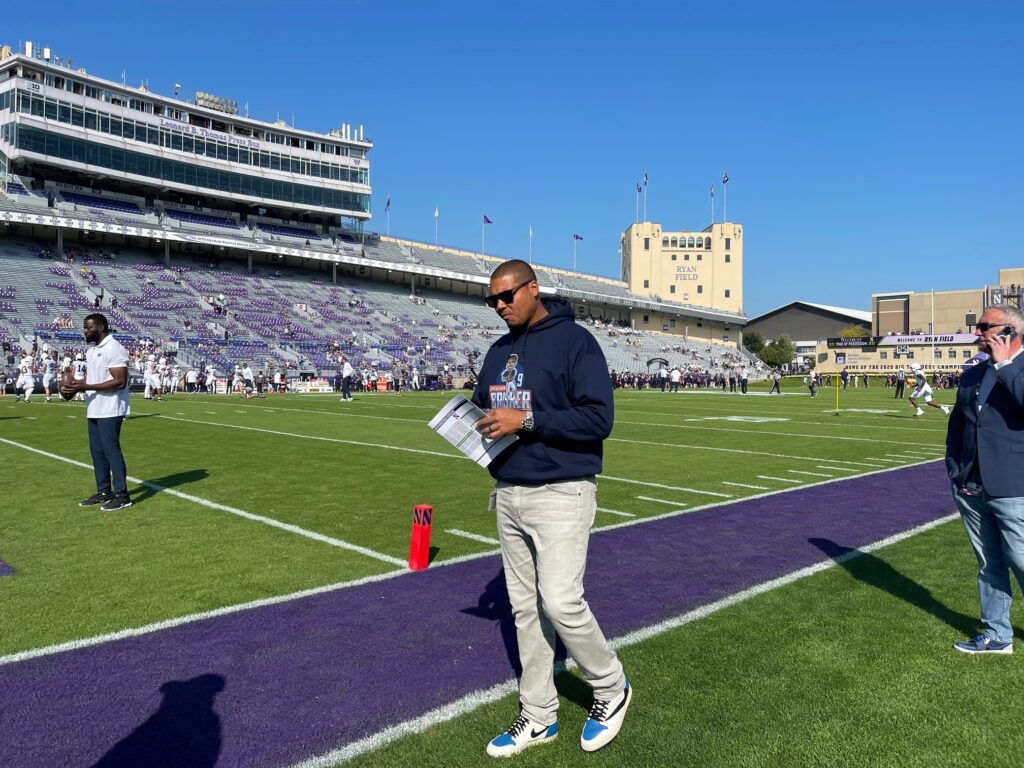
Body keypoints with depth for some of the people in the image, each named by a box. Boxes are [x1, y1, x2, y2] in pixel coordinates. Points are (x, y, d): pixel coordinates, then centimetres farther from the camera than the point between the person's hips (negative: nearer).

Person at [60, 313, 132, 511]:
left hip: (110, 410, -9)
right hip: (94, 409, 9)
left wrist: (85, 387, -23)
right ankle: (104, 492, 22)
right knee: (97, 451, 12)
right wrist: (76, 385, 2)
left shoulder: (114, 349, -16)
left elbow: (119, 382, -22)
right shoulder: (91, 350, 15)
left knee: (111, 450, -6)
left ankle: (122, 495, 0)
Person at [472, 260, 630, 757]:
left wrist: (526, 420, -23)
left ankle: (611, 688, 20)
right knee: (525, 608, 12)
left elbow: (598, 418, -19)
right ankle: (537, 717, 26)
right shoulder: (499, 351, 13)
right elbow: (481, 407, 19)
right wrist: (477, 423, -5)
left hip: (561, 495, -7)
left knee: (560, 603, -8)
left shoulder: (575, 340, -11)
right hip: (508, 496, 7)